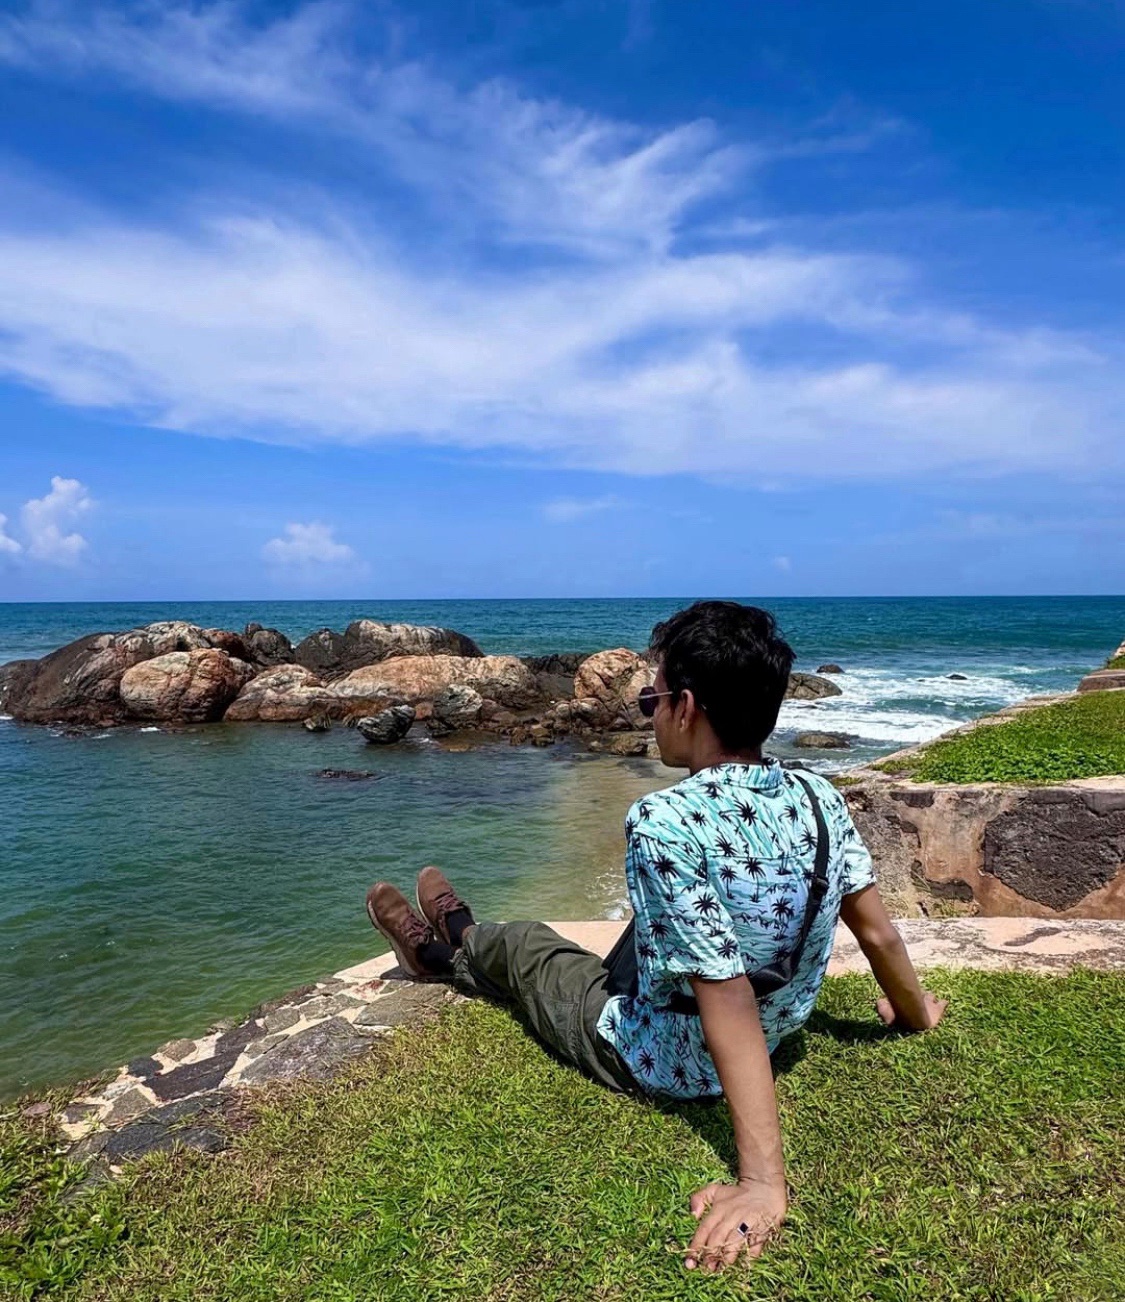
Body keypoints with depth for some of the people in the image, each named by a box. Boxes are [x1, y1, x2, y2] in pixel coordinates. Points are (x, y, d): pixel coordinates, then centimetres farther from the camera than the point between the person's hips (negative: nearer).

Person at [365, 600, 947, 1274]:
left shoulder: (664, 822, -34)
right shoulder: (821, 797, -14)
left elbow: (728, 998, -35)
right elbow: (879, 930, -5)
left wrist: (763, 1181, -31)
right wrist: (915, 1013, 13)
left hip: (662, 1063, -6)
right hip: (775, 1037, 7)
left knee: (522, 946, 17)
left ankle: (441, 954, 55)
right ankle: (461, 936, 59)